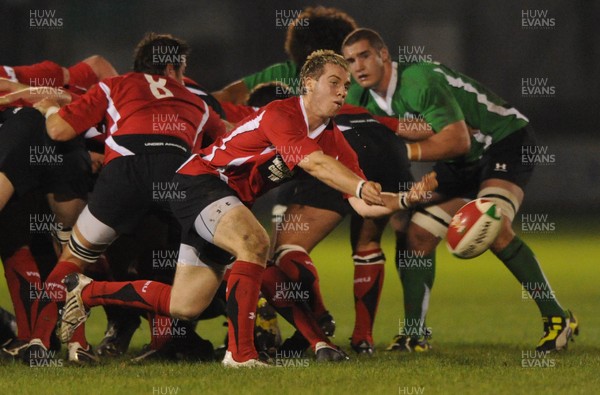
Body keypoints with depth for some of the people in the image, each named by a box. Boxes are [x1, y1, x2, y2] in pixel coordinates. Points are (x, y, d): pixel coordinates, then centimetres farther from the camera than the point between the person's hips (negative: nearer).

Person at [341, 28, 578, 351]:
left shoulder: (419, 81, -28)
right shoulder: (361, 99, -3)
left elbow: (458, 141, -31)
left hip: (506, 141, -8)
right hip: (460, 166, 8)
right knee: (419, 233, -5)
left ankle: (556, 318, -19)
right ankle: (413, 334, 4)